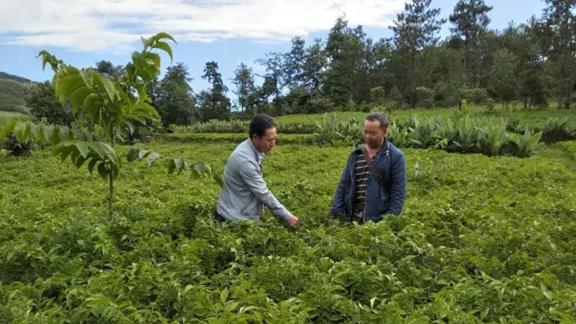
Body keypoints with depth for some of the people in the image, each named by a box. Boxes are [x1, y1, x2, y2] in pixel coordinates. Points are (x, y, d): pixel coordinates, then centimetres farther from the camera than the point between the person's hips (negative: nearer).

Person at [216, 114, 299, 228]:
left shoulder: (254, 150, 0)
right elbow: (263, 193, -23)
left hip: (243, 214, 9)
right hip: (235, 219, -8)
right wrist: (288, 217, -16)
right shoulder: (245, 159, -28)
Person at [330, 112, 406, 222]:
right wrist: (336, 211, 2)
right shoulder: (355, 154, 11)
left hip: (379, 220, -4)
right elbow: (343, 185, 12)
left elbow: (398, 191, -6)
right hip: (352, 218, 4)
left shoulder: (395, 156, -3)